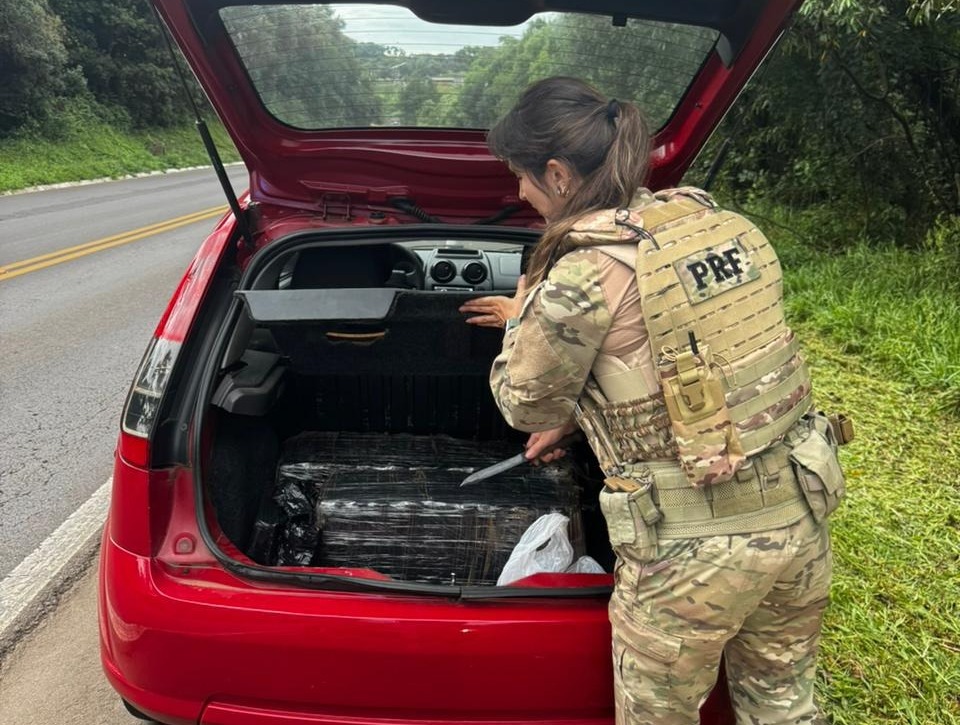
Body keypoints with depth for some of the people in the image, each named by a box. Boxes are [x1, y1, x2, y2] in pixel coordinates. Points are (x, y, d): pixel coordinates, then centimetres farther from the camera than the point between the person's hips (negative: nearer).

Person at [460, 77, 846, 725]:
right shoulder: (728, 226, 2)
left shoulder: (582, 279, -19)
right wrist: (563, 385, 22)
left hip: (693, 546, -6)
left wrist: (522, 319, 13)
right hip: (800, 513, 7)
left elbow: (527, 406, -4)